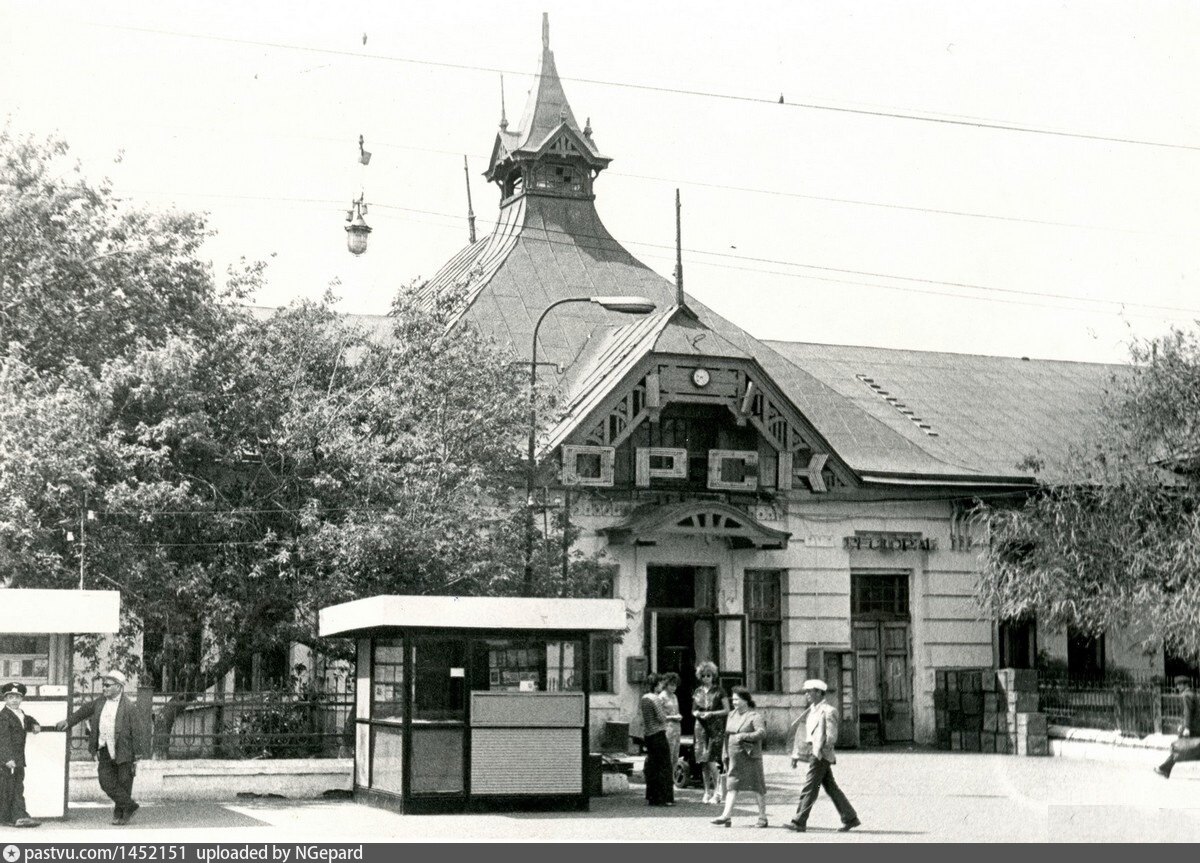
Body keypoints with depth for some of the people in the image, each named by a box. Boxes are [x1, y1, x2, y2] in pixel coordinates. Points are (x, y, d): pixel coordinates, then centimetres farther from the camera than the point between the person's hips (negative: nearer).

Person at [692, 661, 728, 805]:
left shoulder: (719, 691, -1)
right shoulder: (697, 692, 11)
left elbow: (727, 710, -1)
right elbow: (693, 710, 20)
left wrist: (711, 714, -13)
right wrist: (697, 713, -3)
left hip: (716, 728, -4)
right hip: (701, 727, 4)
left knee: (711, 760, -13)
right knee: (703, 761, 4)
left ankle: (718, 791, -7)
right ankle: (708, 791, 13)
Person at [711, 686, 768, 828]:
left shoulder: (754, 716, -8)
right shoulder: (731, 715, 13)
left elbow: (762, 732, -21)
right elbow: (727, 735, 18)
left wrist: (744, 736, -28)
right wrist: (726, 755, 15)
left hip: (750, 757, -6)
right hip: (734, 757, 6)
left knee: (756, 787, 1)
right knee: (731, 786, 1)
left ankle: (762, 818, 9)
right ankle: (726, 816, -2)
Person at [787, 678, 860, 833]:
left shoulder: (828, 711, -10)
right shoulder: (811, 711, 17)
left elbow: (831, 736, -15)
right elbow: (804, 734, 19)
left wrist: (818, 751, -20)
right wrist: (797, 755, 15)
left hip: (821, 755, -9)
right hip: (814, 754, 9)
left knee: (809, 789, -8)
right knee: (831, 788, 11)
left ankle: (799, 822, -7)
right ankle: (850, 818, 16)